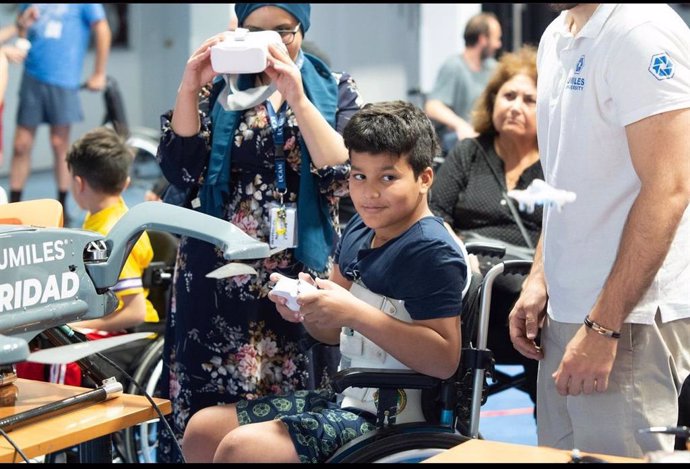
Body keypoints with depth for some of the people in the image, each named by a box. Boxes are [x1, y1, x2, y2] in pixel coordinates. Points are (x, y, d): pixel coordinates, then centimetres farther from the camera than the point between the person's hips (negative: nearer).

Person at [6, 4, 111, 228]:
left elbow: (102, 30, -2)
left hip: (63, 80, -4)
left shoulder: (84, 4, -1)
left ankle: (62, 208, 10)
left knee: (59, 144, 1)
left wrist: (99, 74, -4)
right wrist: (23, 24, -4)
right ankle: (13, 207, 9)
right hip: (31, 77, 4)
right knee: (21, 145, 3)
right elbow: (21, 33, 21)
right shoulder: (30, 5, 13)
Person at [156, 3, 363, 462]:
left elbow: (343, 172, -9)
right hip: (219, 277, 1)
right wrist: (189, 89, -12)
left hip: (300, 276, -1)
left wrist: (296, 97, -17)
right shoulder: (218, 86, 8)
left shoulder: (336, 90, 6)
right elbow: (181, 170, -2)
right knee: (209, 414, 0)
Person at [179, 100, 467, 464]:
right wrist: (304, 308, -6)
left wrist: (355, 312, -27)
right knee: (203, 430, 12)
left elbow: (444, 358, -26)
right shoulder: (359, 230, 8)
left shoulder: (433, 251, -17)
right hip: (344, 397, 9)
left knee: (240, 448, -23)